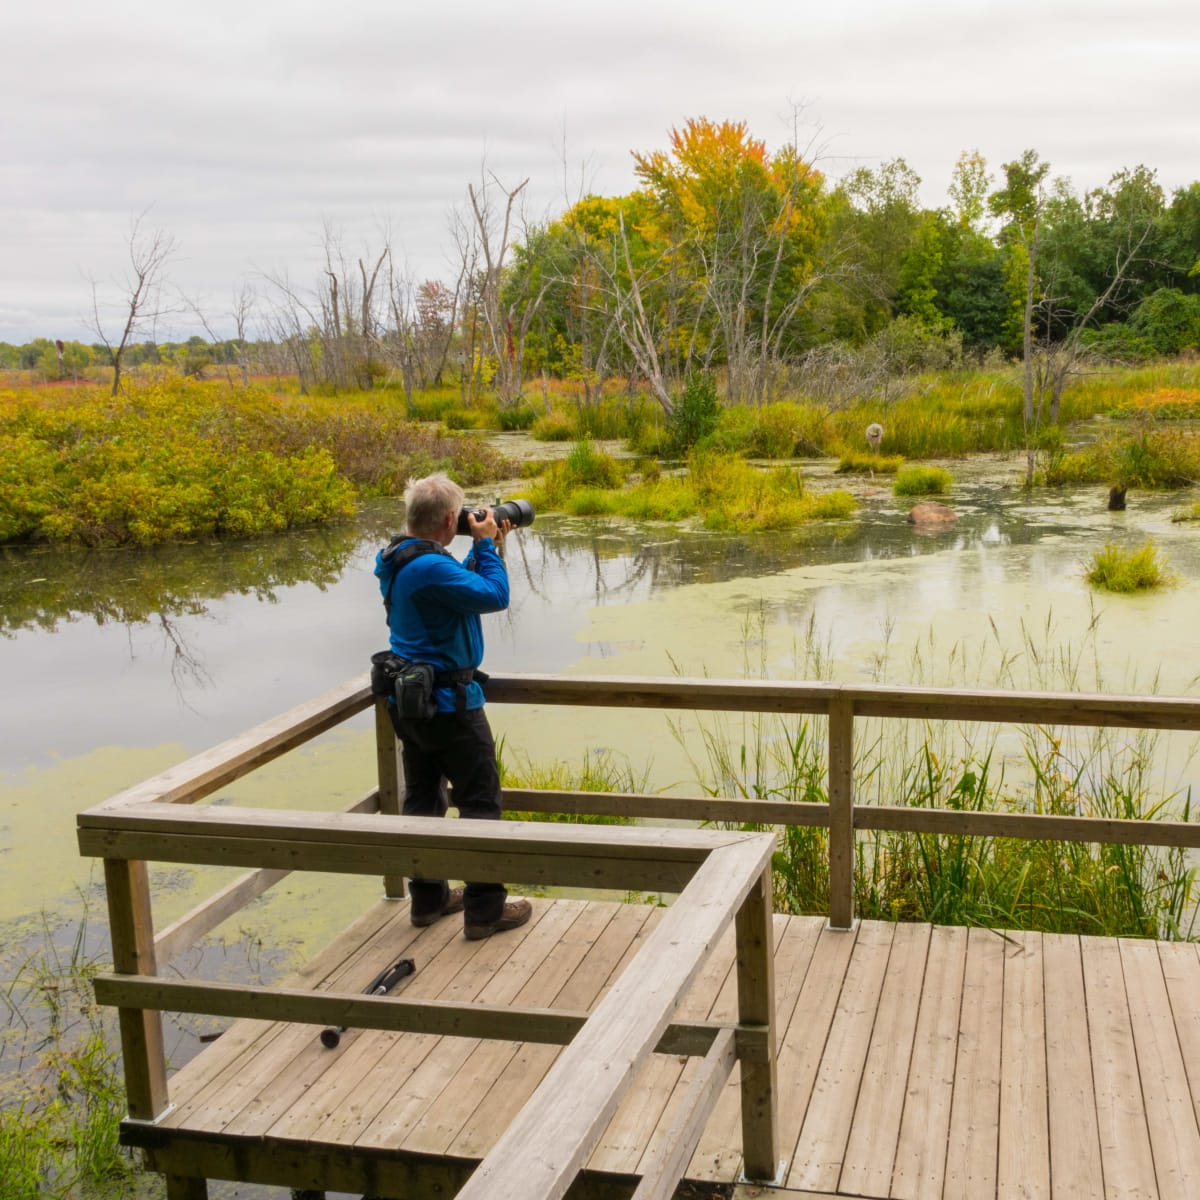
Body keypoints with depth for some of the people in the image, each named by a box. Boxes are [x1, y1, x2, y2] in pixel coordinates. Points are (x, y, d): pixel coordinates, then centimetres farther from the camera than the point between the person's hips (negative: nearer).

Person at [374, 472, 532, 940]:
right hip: (448, 703, -10)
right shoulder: (431, 566, -25)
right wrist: (486, 544, -12)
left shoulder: (397, 560, 6)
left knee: (423, 798, 16)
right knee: (480, 801, 1)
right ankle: (485, 909, 5)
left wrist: (484, 547, 9)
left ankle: (428, 898, 26)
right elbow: (494, 596, -23)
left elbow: (459, 586, 17)